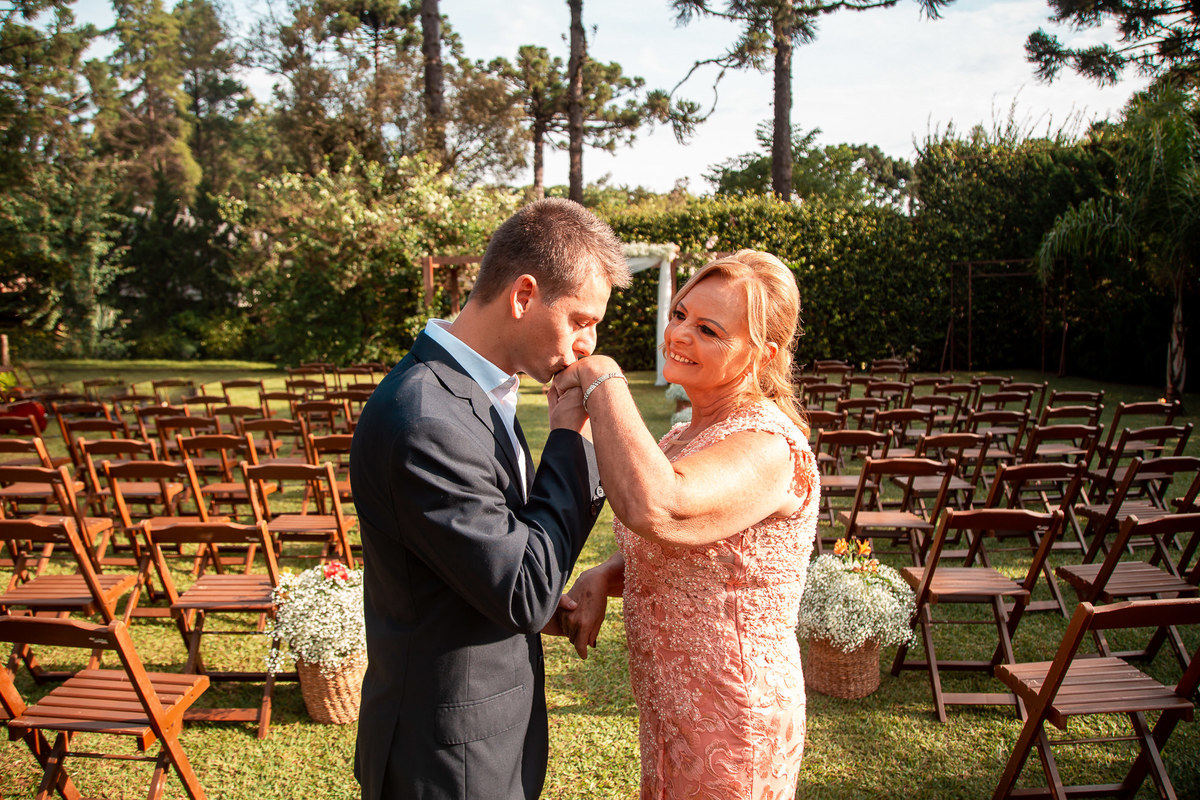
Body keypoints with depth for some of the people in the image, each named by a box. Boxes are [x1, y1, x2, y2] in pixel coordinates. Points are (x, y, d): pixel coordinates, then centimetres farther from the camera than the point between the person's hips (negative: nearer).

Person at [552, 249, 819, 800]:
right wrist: (602, 578, -7)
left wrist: (601, 381, -29)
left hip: (728, 731, -8)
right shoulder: (689, 434, 5)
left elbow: (653, 508, -42)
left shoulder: (768, 447, -24)